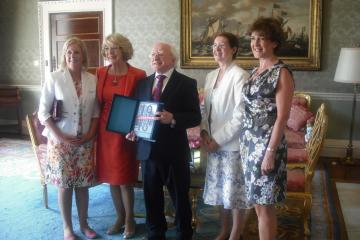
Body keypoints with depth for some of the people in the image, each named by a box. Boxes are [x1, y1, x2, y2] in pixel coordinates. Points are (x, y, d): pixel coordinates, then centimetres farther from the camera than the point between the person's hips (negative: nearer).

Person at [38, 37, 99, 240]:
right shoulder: (54, 78, -7)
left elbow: (96, 110, 7)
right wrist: (59, 136, -13)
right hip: (61, 141, -2)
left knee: (83, 184, 10)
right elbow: (43, 112, -6)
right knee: (65, 185, 6)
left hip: (85, 141, 3)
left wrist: (91, 134, -5)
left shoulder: (92, 80, 1)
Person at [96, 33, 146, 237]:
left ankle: (129, 220, 23)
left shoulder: (138, 75, -9)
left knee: (125, 179, 3)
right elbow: (98, 103, 11)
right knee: (112, 177, 13)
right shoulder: (100, 73, 4)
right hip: (105, 131, 5)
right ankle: (120, 217, 30)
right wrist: (96, 128, 4)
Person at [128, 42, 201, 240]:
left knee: (180, 197, 9)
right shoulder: (143, 83, 12)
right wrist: (133, 129, -2)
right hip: (147, 149, 4)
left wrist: (173, 119, -24)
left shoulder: (186, 83, -3)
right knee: (151, 196, 14)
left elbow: (195, 117, -9)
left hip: (174, 150, -4)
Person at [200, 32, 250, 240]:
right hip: (214, 143, 7)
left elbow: (241, 114, -17)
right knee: (220, 189, 15)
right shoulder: (211, 76, 10)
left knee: (236, 190, 4)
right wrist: (205, 132, 0)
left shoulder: (240, 75, -13)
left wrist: (219, 138, -15)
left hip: (233, 143, -7)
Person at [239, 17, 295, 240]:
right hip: (249, 142, 8)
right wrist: (245, 141, 12)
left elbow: (282, 116, -15)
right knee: (258, 202, 15)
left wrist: (271, 151, -19)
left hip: (266, 144, -8)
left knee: (265, 206, 1)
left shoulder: (282, 72, -11)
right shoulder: (255, 71, 12)